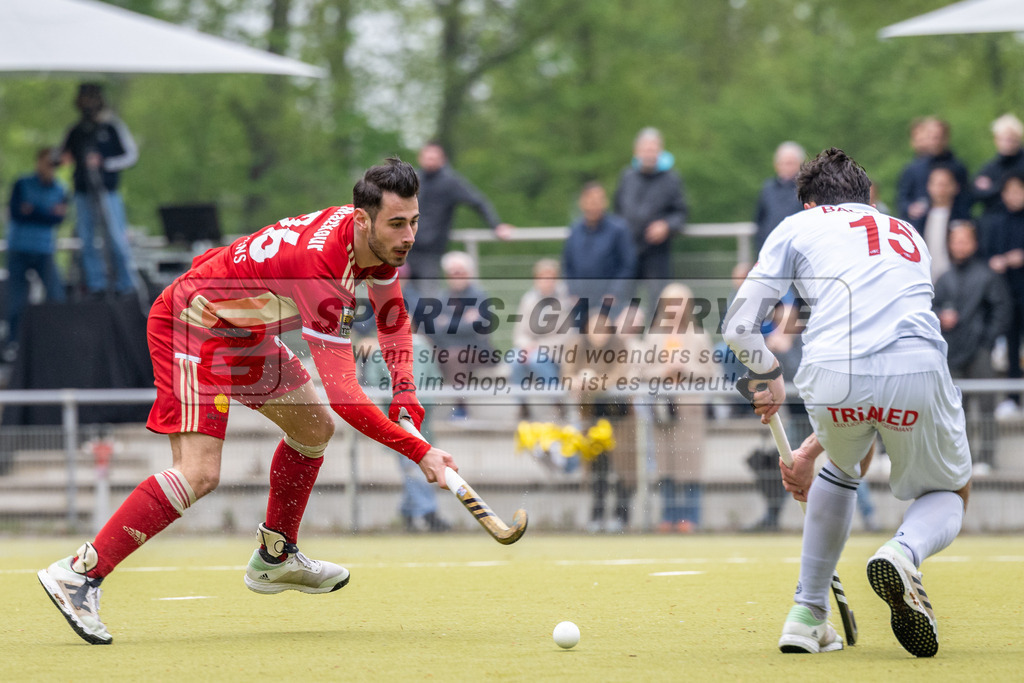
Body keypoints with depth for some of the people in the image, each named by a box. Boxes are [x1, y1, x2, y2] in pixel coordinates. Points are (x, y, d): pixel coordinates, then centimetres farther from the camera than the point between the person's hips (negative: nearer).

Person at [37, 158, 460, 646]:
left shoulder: (381, 242, -8)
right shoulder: (323, 264, -35)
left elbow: (392, 319, 15)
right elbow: (343, 395, -34)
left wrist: (404, 391, -1)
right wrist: (420, 453, -32)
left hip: (243, 330, 10)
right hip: (190, 325, -10)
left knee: (315, 428, 16)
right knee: (199, 473, -21)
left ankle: (274, 559, 32)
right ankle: (78, 574, -18)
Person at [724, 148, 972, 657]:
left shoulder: (801, 225, 24)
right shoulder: (908, 237, 35)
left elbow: (739, 327, 14)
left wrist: (768, 376, 36)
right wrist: (812, 449, 39)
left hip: (831, 376, -1)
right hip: (917, 368, 1)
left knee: (842, 466, 34)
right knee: (950, 495, 25)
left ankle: (807, 614, 29)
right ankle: (903, 552, -10)